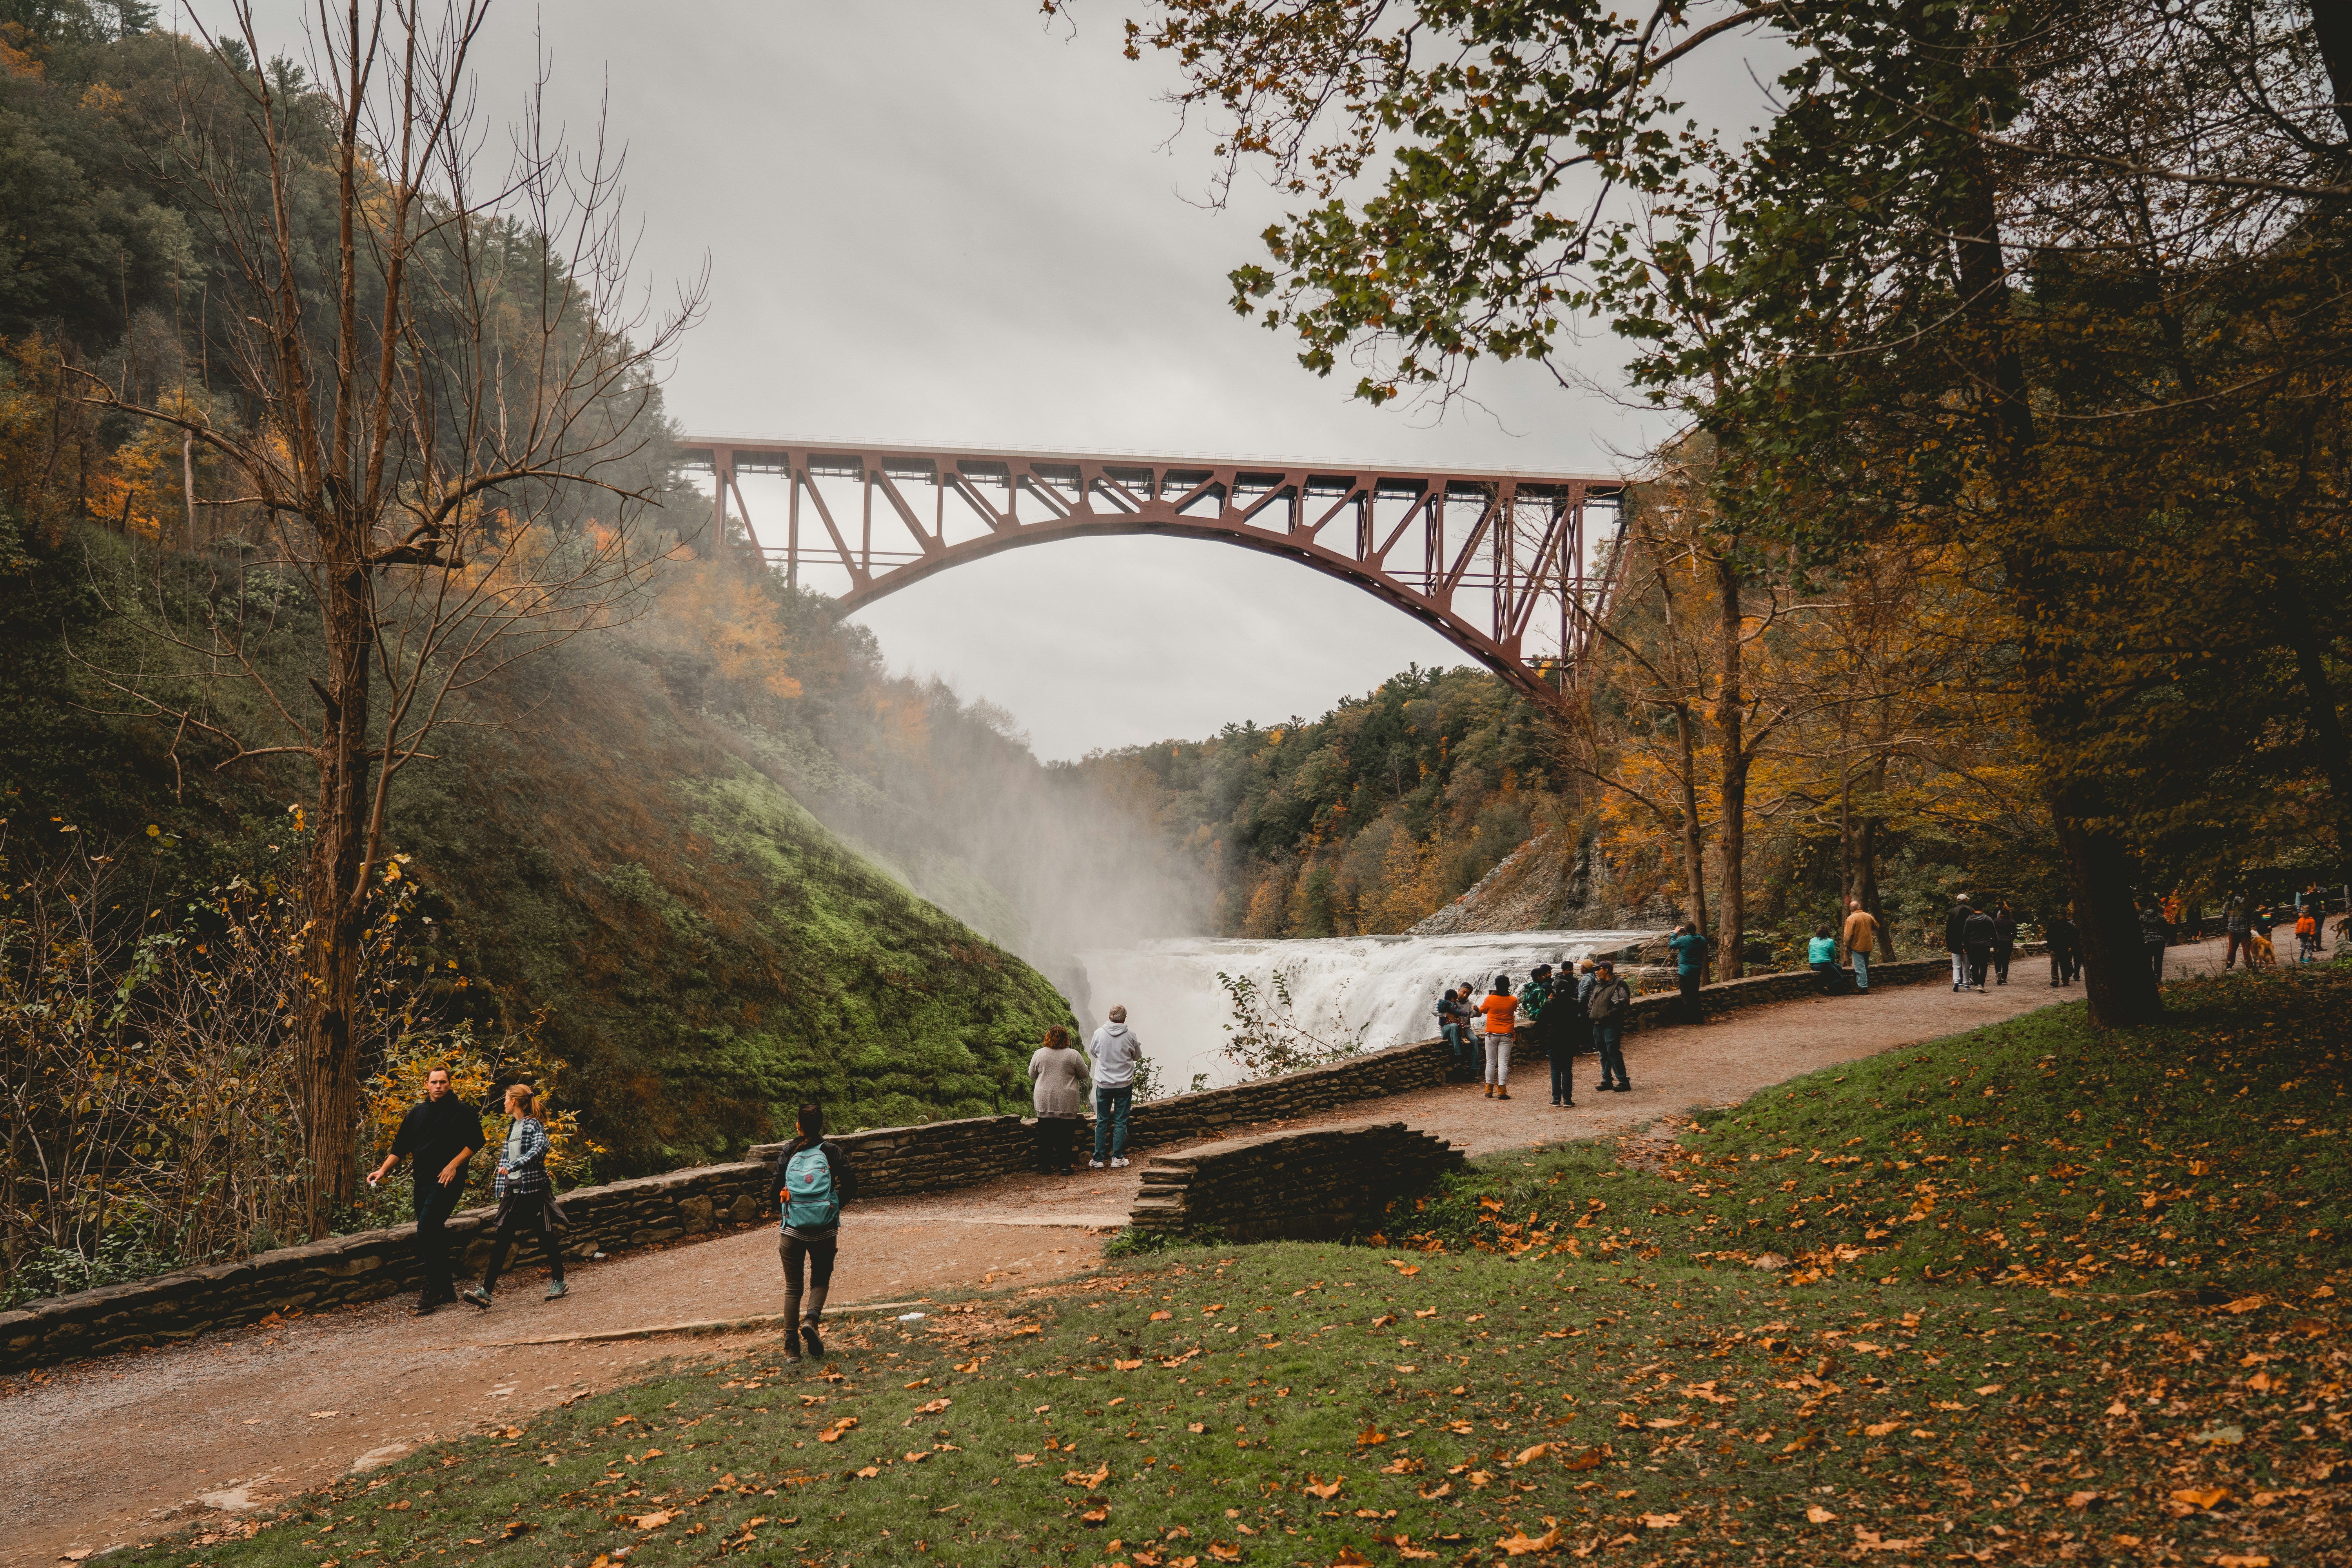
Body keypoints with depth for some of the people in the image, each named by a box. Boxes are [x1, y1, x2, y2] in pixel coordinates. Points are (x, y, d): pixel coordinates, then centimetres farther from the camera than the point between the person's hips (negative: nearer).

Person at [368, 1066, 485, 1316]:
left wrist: (453, 1164, -14)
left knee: (426, 1231, -16)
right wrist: (383, 1170, 5)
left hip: (447, 1180, -7)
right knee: (435, 1234, 9)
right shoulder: (417, 1112, 14)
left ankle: (432, 1288, -10)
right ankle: (446, 1288, 19)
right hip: (423, 1180, 7)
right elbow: (401, 1146, 16)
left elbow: (476, 1142, -5)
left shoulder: (462, 1111, -3)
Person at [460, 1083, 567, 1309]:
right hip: (512, 1190, 7)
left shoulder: (534, 1125, -10)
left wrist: (514, 1166, -35)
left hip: (534, 1188, -7)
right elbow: (506, 1157, 20)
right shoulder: (512, 1126, 14)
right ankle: (486, 1291, -1)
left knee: (547, 1237, 2)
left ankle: (559, 1283, 15)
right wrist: (501, 1185, 15)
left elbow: (540, 1148, -28)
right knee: (502, 1240, 2)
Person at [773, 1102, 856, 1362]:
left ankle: (791, 1346, 5)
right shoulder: (831, 1152, 0)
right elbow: (850, 1184, -6)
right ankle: (811, 1318, -10)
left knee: (793, 1286, 11)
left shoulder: (788, 1153, 2)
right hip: (825, 1229, -1)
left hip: (793, 1229, 1)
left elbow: (777, 1187, -1)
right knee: (821, 1279, 17)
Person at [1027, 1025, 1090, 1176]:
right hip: (1067, 1103, -2)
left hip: (1044, 1102, 2)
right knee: (1065, 1135, 5)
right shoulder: (1073, 1055, -7)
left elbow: (1032, 1075, 10)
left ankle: (1045, 1166, 13)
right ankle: (1065, 1166, 6)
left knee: (1045, 1136, 9)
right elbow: (1083, 1075, 4)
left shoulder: (1039, 1054, -2)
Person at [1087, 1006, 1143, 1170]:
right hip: (1124, 1084, -1)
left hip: (1103, 1084, 1)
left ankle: (1098, 1159, 10)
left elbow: (1093, 1052, 10)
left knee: (1102, 1122, 9)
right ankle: (1117, 1158, 6)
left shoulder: (1099, 1033, -8)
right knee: (1121, 1122, 6)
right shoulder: (1130, 1035, -10)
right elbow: (1138, 1056, 5)